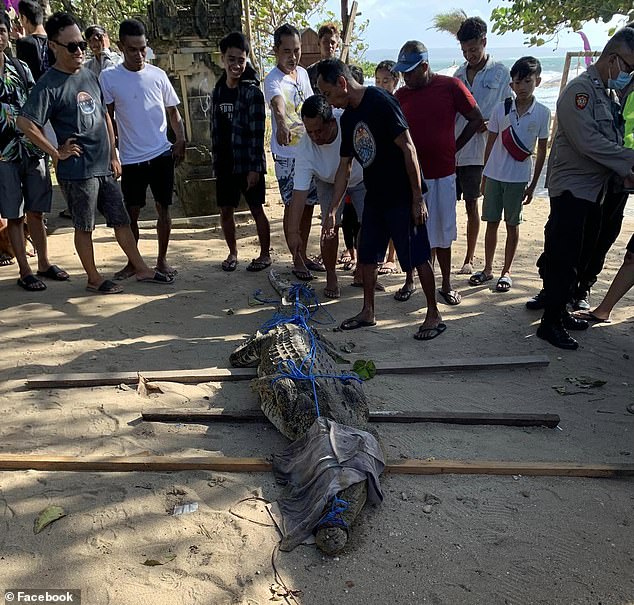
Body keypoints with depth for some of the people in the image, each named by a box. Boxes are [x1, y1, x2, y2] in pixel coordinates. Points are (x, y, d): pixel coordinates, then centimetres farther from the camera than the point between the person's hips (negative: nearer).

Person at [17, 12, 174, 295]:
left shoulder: (89, 76, 11)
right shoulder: (49, 85, -11)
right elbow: (25, 122, -17)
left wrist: (113, 155, 13)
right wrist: (57, 153, -12)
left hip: (104, 166, 6)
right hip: (78, 170, -6)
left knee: (121, 219, 11)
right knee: (84, 226, 5)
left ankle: (141, 269, 21)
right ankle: (94, 278, 18)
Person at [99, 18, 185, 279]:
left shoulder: (158, 75, 2)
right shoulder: (108, 78, -1)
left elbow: (173, 112, 8)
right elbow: (107, 120, 2)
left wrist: (181, 141, -6)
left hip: (162, 154, 1)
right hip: (130, 159, 0)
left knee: (163, 208, 3)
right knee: (131, 212, 6)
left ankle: (162, 260, 17)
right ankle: (132, 263, 21)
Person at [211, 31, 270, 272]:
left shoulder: (252, 92, -9)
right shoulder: (218, 92, 8)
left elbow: (257, 132, -13)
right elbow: (215, 130, 13)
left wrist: (254, 167, -17)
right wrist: (216, 161, 11)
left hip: (248, 163, -5)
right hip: (225, 164, 5)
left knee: (257, 209, 4)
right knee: (226, 211, 10)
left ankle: (265, 254, 18)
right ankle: (233, 253, 27)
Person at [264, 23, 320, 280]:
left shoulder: (303, 73, 8)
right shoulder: (273, 80, -17)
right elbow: (277, 104, -40)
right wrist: (282, 124, -60)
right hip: (287, 154, -7)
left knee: (308, 205, 12)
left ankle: (304, 255, 25)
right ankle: (297, 260, 13)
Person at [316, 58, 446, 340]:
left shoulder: (381, 102, -16)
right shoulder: (347, 117, 9)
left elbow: (408, 148, -19)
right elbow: (344, 167, 13)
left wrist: (417, 198, -20)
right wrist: (332, 211, 11)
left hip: (402, 197, -8)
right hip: (374, 197, 9)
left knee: (419, 256, 0)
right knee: (367, 256, 13)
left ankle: (434, 315, 14)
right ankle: (368, 312, 28)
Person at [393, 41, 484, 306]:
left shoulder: (451, 87, -3)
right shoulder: (400, 95, 3)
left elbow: (476, 119, 6)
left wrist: (454, 147, 2)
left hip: (442, 173, -1)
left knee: (442, 231, 8)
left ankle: (446, 285, 20)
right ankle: (409, 282, 22)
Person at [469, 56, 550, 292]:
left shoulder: (542, 113, -4)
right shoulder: (500, 109, -1)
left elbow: (541, 151, 1)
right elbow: (490, 144, 5)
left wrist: (533, 185, 0)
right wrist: (484, 176, 5)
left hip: (519, 178, -1)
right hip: (494, 174, 1)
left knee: (512, 224, 7)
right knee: (491, 222, 9)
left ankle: (506, 272, 18)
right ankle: (488, 269, 22)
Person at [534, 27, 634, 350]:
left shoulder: (608, 93, 16)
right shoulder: (580, 89, -12)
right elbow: (587, 141, -22)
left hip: (592, 188, 9)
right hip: (571, 186, -9)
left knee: (572, 255, 14)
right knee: (562, 257, -5)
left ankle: (559, 309, 25)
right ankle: (550, 323, 2)